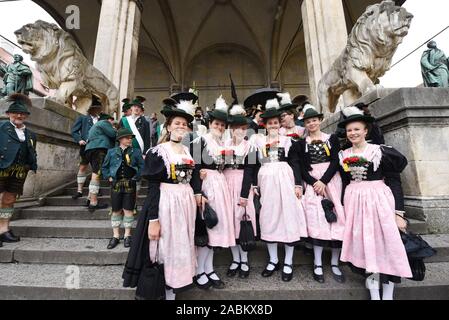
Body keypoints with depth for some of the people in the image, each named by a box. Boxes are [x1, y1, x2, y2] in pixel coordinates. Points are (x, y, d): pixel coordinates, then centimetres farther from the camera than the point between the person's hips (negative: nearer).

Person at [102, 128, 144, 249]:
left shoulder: (136, 152, 2)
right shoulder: (111, 152, 7)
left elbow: (142, 166, 1)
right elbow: (104, 167, 15)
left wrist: (136, 177, -7)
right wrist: (108, 177, 3)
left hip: (130, 185, -1)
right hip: (116, 184, 2)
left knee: (128, 210, 4)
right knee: (116, 210, 9)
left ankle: (127, 235, 19)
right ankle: (116, 236, 23)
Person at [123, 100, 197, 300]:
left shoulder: (188, 151, 11)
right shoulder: (157, 152, -6)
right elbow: (152, 187, -11)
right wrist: (153, 219, -15)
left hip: (186, 202, 6)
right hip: (165, 203, -6)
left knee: (181, 247, 14)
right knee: (165, 247, 4)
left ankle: (172, 290, 32)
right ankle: (166, 291, 25)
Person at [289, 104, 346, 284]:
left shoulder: (332, 139, 9)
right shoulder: (301, 143, 9)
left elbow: (336, 161, -2)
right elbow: (301, 167, 2)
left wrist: (324, 181, -14)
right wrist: (314, 183, -13)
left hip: (332, 180, 1)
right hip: (312, 182, -1)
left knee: (337, 217, -2)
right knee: (317, 218, -8)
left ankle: (335, 264, 10)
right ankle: (318, 264, 1)